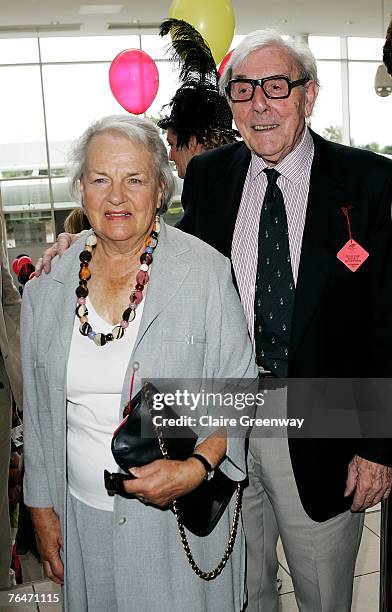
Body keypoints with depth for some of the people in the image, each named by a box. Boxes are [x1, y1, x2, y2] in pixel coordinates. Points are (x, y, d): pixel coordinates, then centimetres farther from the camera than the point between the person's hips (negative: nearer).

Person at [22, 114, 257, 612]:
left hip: (183, 518, -2)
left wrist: (196, 468, -20)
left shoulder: (207, 272, -10)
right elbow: (39, 409, 6)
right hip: (82, 518, 3)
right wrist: (42, 508, 8)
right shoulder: (47, 288, 0)